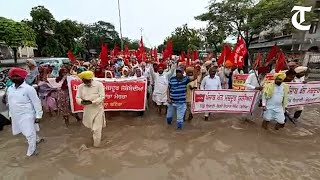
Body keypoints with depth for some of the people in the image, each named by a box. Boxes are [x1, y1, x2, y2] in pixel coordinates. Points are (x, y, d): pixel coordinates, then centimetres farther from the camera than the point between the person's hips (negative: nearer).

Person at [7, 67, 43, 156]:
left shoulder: (28, 88, -17)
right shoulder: (10, 89, 5)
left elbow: (36, 102, -15)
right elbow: (10, 103, 16)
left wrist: (38, 115, -15)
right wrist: (11, 114, 17)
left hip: (27, 115, -7)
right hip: (16, 116, 7)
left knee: (29, 134, -2)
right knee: (27, 132, 21)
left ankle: (31, 151, 17)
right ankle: (37, 139, 45)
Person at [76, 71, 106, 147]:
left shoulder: (99, 84, -13)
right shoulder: (81, 86, -1)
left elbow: (102, 97, -17)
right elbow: (77, 97, 0)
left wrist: (92, 102, -30)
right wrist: (81, 102, -23)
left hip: (98, 109, -5)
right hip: (87, 110, 5)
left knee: (97, 128, 0)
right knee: (91, 126, 23)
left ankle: (96, 145, 19)